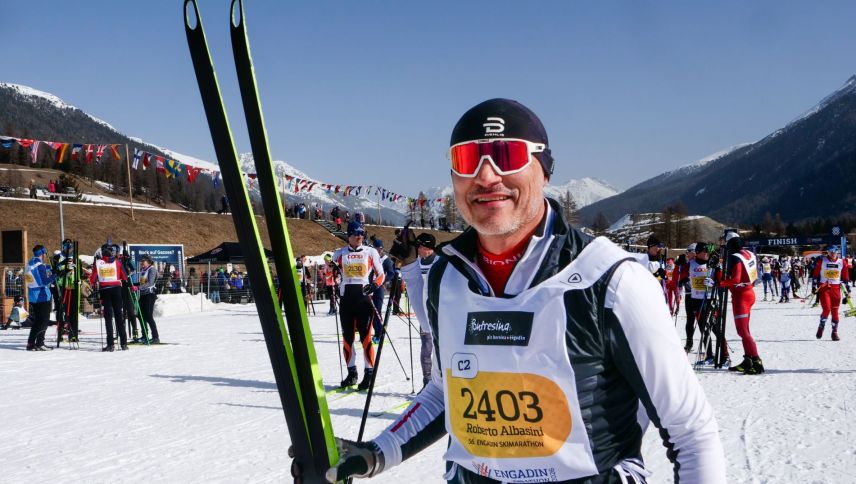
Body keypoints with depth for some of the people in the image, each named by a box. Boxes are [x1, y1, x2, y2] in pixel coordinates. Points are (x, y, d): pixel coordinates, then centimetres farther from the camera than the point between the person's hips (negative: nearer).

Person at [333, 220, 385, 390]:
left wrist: (374, 285, -12)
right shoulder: (339, 253, 9)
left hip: (363, 297, -3)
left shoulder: (371, 252, 4)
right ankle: (351, 372, 16)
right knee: (347, 336, 6)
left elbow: (381, 274, 8)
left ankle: (369, 373, 1)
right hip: (345, 298, 3)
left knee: (365, 336, -6)